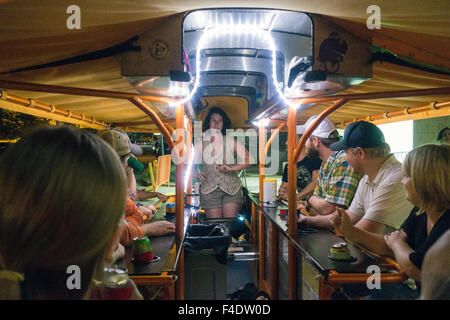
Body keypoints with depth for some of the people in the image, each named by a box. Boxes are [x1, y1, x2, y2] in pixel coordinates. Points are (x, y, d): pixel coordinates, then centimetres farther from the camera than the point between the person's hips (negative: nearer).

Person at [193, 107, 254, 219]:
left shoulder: (231, 141, 4)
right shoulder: (201, 143, 8)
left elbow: (249, 160, -4)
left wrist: (231, 168, -17)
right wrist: (196, 174, -11)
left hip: (231, 188, -1)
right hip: (210, 190, 1)